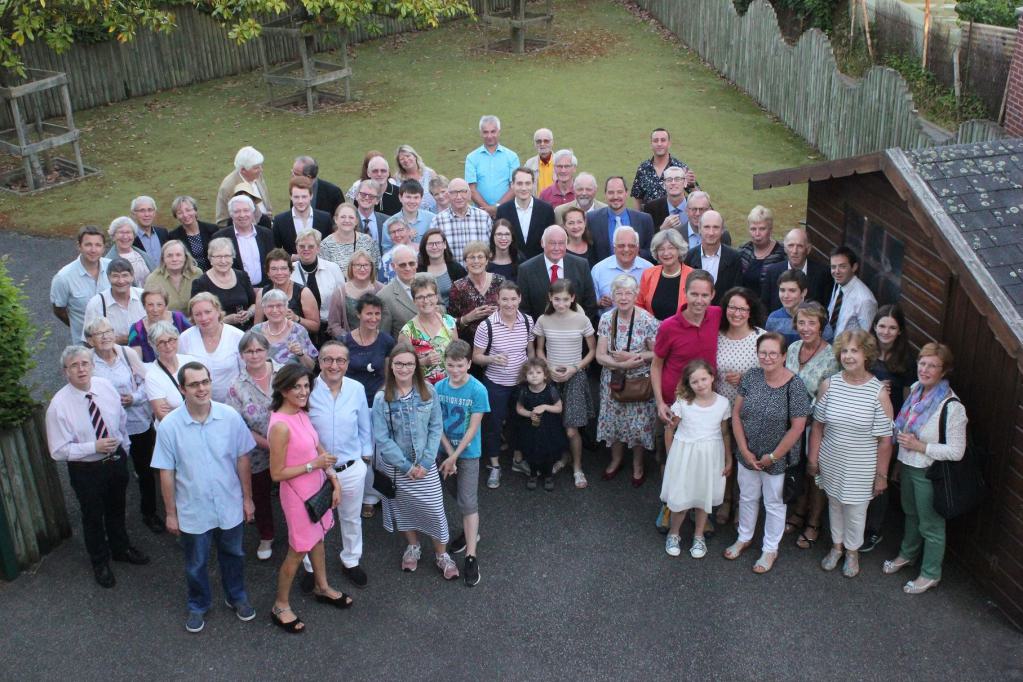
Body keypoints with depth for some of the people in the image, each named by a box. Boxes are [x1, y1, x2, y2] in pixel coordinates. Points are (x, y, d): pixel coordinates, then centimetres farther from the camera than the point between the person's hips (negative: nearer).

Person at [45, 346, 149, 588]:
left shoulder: (106, 387, -11)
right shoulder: (59, 405, -23)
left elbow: (122, 420, 6)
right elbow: (59, 451, -21)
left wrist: (124, 449, 9)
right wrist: (95, 446, -28)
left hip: (117, 460, 4)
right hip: (86, 470, -4)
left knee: (117, 509, 25)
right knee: (93, 516, 17)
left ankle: (121, 549, 51)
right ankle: (100, 562, 42)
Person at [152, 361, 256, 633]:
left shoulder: (230, 417, -15)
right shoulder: (169, 426, -17)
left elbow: (242, 460, -4)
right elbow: (166, 473, -9)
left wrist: (247, 498, 1)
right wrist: (171, 513, -3)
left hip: (230, 506, 1)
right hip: (193, 511, -1)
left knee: (233, 555, 23)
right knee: (195, 564, 19)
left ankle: (237, 597, 48)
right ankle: (198, 605, 45)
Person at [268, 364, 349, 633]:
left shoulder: (302, 414, -3)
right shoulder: (281, 426, -28)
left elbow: (320, 450, 6)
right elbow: (277, 473, -23)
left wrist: (334, 482, -1)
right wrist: (313, 465, -23)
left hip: (317, 488, 8)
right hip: (298, 494, -8)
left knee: (318, 537, 25)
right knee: (298, 550, 8)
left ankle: (322, 587, 48)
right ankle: (280, 606, 28)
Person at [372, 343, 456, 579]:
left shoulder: (428, 392, -9)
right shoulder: (382, 398, -13)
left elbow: (436, 428, -5)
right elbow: (382, 438, -12)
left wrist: (426, 462, -11)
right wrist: (406, 466, -12)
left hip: (425, 463, 0)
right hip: (395, 465, 0)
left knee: (434, 509, 1)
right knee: (403, 507, 15)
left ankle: (442, 554, 21)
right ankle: (413, 546, 40)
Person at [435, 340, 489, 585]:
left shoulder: (477, 390, -18)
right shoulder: (439, 387, -6)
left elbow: (473, 428, -16)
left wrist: (454, 456, -17)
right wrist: (449, 453, -13)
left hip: (468, 453, -4)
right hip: (446, 450, 4)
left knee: (468, 501, -6)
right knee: (457, 495, 19)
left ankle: (471, 557, -5)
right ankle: (470, 531, 41)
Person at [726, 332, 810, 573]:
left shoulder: (794, 386, -21)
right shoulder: (751, 377, -8)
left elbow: (797, 427, -18)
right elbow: (736, 412, -4)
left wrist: (773, 456, -14)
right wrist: (745, 450, -9)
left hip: (777, 460, -4)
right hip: (748, 455, 4)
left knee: (774, 503, 15)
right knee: (747, 497, 23)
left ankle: (770, 549, 34)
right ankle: (744, 538, 46)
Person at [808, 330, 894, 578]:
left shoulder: (879, 393, -17)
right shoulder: (829, 385, -9)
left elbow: (884, 440, -12)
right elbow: (818, 425, 1)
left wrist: (881, 475, -8)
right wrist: (813, 458, 3)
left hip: (861, 468, -3)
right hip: (831, 463, 3)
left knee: (855, 511, 13)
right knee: (834, 504, 21)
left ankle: (852, 551, 39)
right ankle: (837, 545, 45)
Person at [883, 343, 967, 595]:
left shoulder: (952, 406, -25)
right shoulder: (916, 390, -2)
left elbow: (956, 452, -23)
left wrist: (918, 446, -23)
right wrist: (900, 461, 15)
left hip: (930, 474, -7)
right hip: (907, 466, 7)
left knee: (931, 525, 11)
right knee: (911, 514, 28)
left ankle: (930, 574, 29)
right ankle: (907, 554, 50)